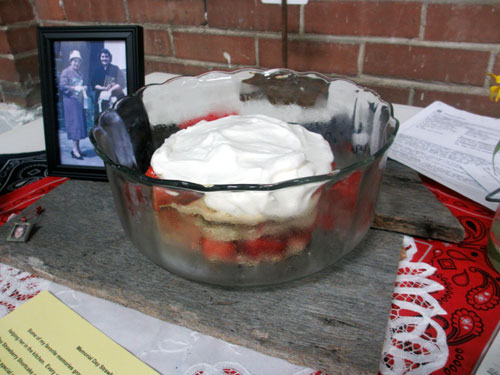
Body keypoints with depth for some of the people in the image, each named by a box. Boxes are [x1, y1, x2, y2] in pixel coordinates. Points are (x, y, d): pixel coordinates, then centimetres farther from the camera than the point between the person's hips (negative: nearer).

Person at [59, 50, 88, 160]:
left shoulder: (80, 74, 17)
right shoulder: (66, 72, -5)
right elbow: (62, 86, -12)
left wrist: (83, 88, 6)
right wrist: (74, 88, -21)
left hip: (79, 101, 8)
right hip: (70, 100, -8)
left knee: (80, 124, 7)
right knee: (74, 123, -11)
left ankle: (77, 148, 14)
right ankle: (75, 149, -10)